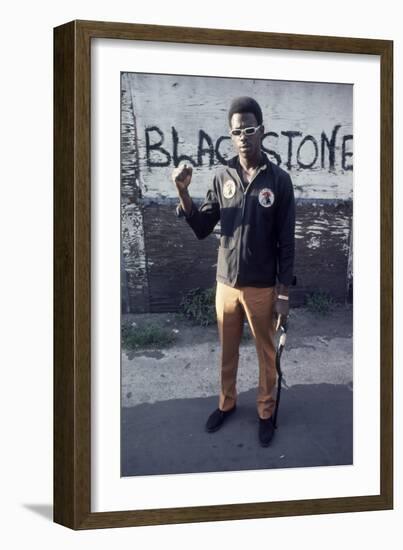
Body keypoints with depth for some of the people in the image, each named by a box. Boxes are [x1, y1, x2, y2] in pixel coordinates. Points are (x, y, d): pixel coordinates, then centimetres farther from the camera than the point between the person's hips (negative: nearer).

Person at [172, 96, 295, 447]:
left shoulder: (279, 180, -10)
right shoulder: (222, 177, -2)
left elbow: (286, 242, -8)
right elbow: (201, 229, 1)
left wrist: (283, 293, -8)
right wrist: (183, 193, -15)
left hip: (262, 288, -3)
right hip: (226, 284, 3)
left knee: (266, 354, 13)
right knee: (228, 350, 19)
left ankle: (266, 412, 31)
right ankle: (227, 403, 39)